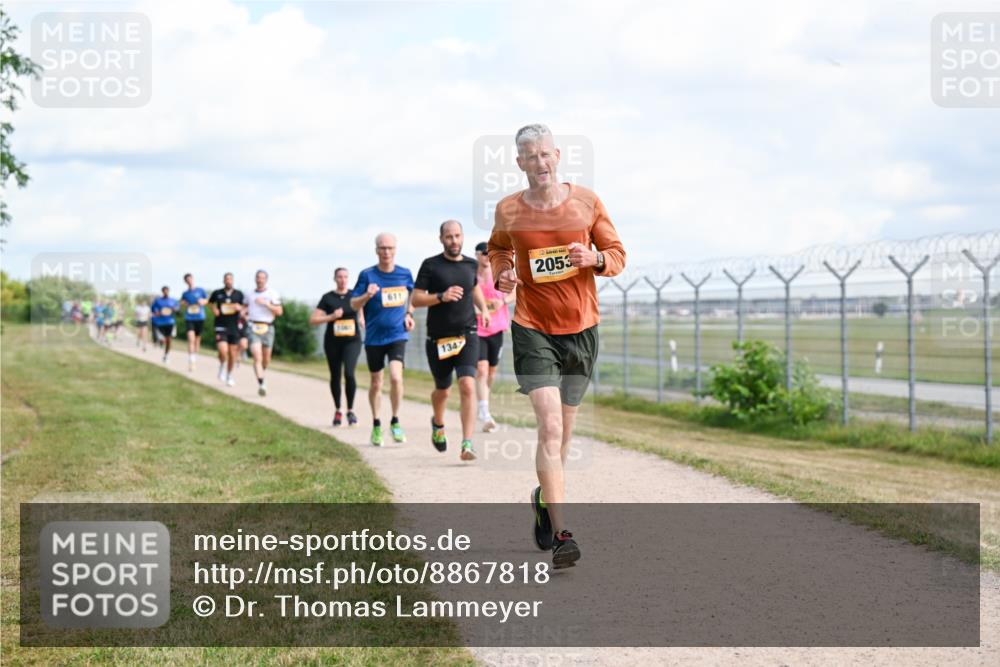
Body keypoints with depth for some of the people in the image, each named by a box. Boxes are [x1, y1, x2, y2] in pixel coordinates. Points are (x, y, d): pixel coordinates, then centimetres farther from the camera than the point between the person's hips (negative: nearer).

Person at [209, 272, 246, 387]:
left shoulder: (239, 294, 1)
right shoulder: (217, 293, 1)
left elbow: (246, 307, 7)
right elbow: (211, 302, 20)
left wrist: (240, 308, -14)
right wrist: (214, 309, 1)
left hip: (234, 327, 2)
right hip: (221, 327, -2)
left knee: (232, 354, 7)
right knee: (223, 351, -19)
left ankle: (229, 376, 26)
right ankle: (222, 367, 13)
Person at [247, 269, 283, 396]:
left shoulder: (272, 294, 2)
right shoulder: (250, 294, 13)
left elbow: (279, 311, -6)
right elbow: (246, 308, 29)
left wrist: (266, 304, -16)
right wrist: (244, 313, 6)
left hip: (267, 328, 0)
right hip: (254, 327, 0)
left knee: (266, 359, 10)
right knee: (257, 357, -16)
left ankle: (261, 373, 41)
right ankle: (261, 384, -22)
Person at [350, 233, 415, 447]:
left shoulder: (405, 274, 1)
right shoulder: (367, 275, -4)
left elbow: (412, 295, 22)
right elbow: (354, 304, -4)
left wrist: (409, 314, 6)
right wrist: (367, 296, -23)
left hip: (398, 335, 0)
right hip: (374, 338, 0)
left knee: (396, 377, -19)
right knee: (376, 383, 9)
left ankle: (395, 422, -1)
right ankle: (376, 425, 27)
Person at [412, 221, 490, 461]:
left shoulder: (470, 264, 8)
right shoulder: (430, 265, -3)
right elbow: (416, 299, -6)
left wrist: (483, 308, 13)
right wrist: (441, 296, -21)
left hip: (467, 335, 1)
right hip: (438, 339, -1)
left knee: (468, 386, -17)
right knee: (442, 390, 14)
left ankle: (467, 444, -20)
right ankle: (438, 424, 48)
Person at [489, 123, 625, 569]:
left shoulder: (586, 202, -1)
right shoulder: (508, 211, -2)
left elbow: (618, 254, 6)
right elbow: (497, 248, 18)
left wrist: (594, 258, -16)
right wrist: (501, 274, -4)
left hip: (581, 329, 2)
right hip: (533, 329, -2)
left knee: (563, 430, 13)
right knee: (550, 428, -15)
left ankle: (544, 497, 42)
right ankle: (561, 535, -18)